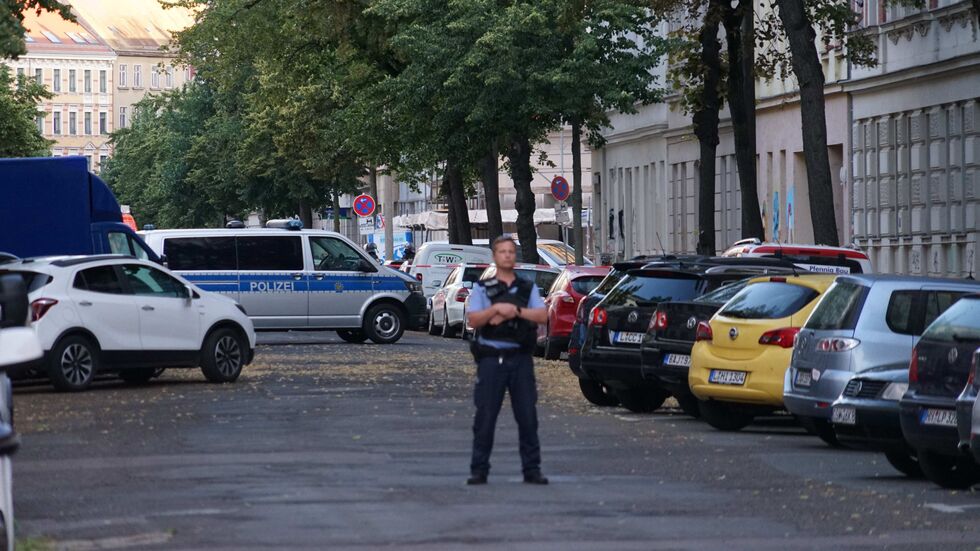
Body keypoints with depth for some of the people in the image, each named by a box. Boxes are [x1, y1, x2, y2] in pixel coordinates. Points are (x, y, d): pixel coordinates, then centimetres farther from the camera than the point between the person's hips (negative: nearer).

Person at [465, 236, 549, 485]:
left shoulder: (528, 288, 13)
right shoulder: (482, 289, 9)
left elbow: (542, 315, -2)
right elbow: (473, 320, -4)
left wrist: (515, 311, -11)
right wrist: (497, 309, -16)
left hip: (521, 359, 1)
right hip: (492, 359, -1)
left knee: (528, 417, 1)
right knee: (485, 417, -1)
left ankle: (532, 469, 6)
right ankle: (479, 470, 5)